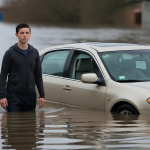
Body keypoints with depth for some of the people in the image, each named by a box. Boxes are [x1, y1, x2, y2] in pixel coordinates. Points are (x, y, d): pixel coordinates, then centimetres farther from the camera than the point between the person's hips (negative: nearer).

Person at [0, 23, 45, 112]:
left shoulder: (35, 52, 9)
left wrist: (42, 95, 6)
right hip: (14, 95, -4)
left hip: (30, 95, 4)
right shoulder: (10, 53, -2)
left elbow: (38, 75, 13)